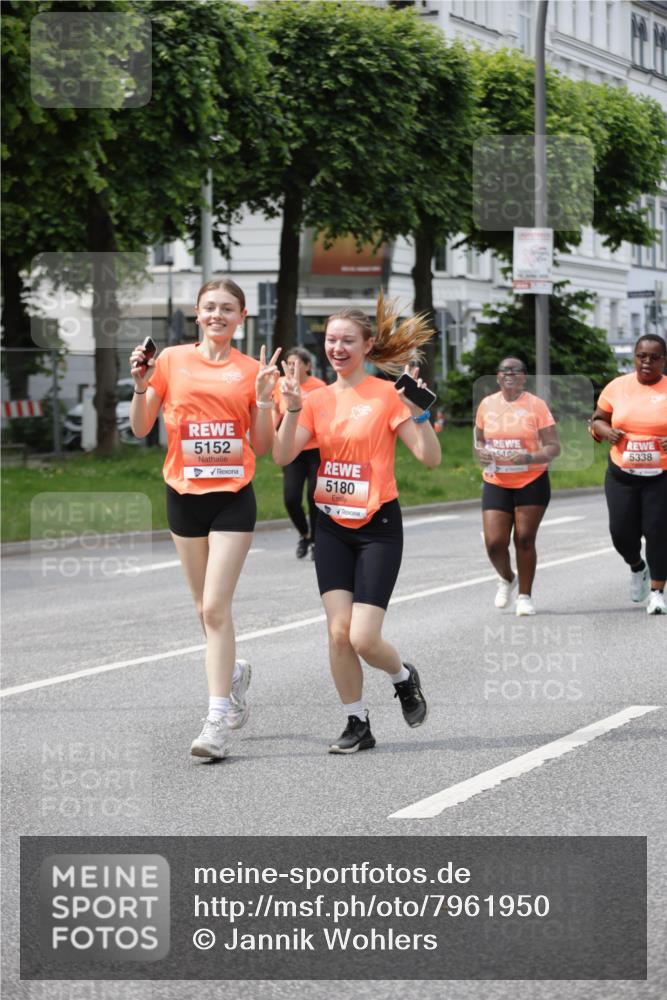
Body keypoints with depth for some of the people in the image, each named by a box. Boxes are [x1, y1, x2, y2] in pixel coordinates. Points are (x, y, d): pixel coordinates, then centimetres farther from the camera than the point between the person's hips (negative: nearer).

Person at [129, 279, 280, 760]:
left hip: (233, 498, -2)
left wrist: (265, 398, -10)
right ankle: (233, 671, 42)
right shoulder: (172, 360, 3)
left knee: (216, 607, -12)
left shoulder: (251, 370, 1)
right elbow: (141, 429, 5)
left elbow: (261, 447, 4)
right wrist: (141, 386, -11)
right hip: (185, 495, 2)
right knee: (207, 607, 12)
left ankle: (218, 720, -11)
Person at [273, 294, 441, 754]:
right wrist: (293, 409, -17)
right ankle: (358, 724, 10)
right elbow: (283, 456, -5)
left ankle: (404, 677, 22)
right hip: (332, 526, 4)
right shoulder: (319, 399, 6)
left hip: (378, 526, -4)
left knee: (364, 638, -10)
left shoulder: (387, 394, -7)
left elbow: (430, 457, -11)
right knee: (339, 632, -4)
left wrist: (419, 410, -24)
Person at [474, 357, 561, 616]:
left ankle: (525, 595, 13)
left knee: (524, 539, -4)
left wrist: (529, 458, -24)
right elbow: (479, 439, 19)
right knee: (494, 542, -6)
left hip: (531, 482, -2)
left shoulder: (536, 405, -6)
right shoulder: (487, 405, 5)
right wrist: (480, 453, -4)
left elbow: (554, 447, -7)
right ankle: (506, 579, 25)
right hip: (496, 483, 2)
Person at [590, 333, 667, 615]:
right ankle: (637, 568, 33)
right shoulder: (617, 387, 1)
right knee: (622, 533, 1)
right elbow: (597, 420, 12)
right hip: (622, 475, 2)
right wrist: (606, 431, -10)